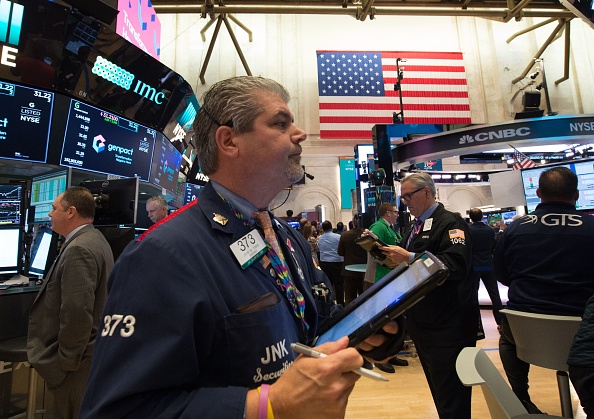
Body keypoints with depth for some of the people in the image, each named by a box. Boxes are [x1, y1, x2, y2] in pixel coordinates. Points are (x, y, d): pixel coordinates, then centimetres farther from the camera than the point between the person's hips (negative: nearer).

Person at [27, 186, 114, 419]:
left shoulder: (78, 250, -25)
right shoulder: (95, 240, 8)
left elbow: (77, 312, -28)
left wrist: (66, 360, -15)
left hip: (78, 358, -10)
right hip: (93, 350, 10)